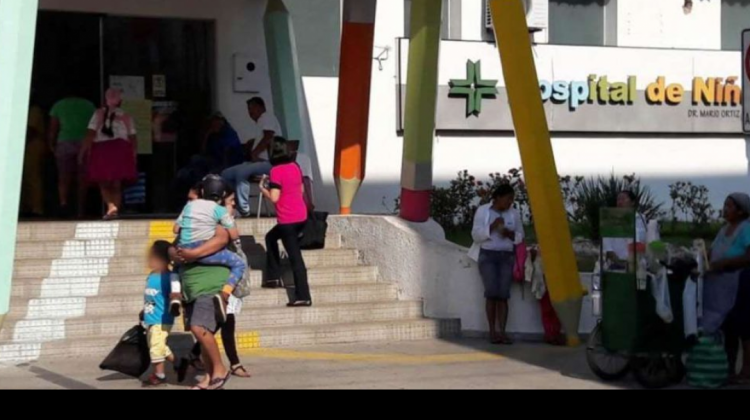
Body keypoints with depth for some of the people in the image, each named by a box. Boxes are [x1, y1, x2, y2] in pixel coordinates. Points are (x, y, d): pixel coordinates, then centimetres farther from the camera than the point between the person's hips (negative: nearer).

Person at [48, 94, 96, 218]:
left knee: (64, 177, 1)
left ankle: (63, 202, -22)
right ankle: (81, 210, 0)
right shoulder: (89, 105, 12)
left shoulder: (58, 106, 11)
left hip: (65, 143, 0)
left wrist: (52, 146, 11)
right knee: (82, 179, 3)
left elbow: (52, 130, 6)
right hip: (84, 143, 0)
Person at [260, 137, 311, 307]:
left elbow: (274, 198, -18)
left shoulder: (276, 171, -15)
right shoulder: (295, 167, 7)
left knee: (295, 257, 2)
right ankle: (274, 275, 30)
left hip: (287, 220, -8)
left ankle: (303, 297, 4)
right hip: (301, 215, 8)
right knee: (271, 237, 27)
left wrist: (263, 189, 1)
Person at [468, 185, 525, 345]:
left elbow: (520, 236, 14)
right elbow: (476, 234, -1)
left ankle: (502, 332, -11)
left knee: (503, 294, -8)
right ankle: (492, 331, -10)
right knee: (492, 292, -14)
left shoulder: (514, 214, 11)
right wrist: (492, 227, -16)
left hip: (507, 256, 2)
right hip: (487, 255, -2)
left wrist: (510, 234, -7)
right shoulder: (483, 211, 4)